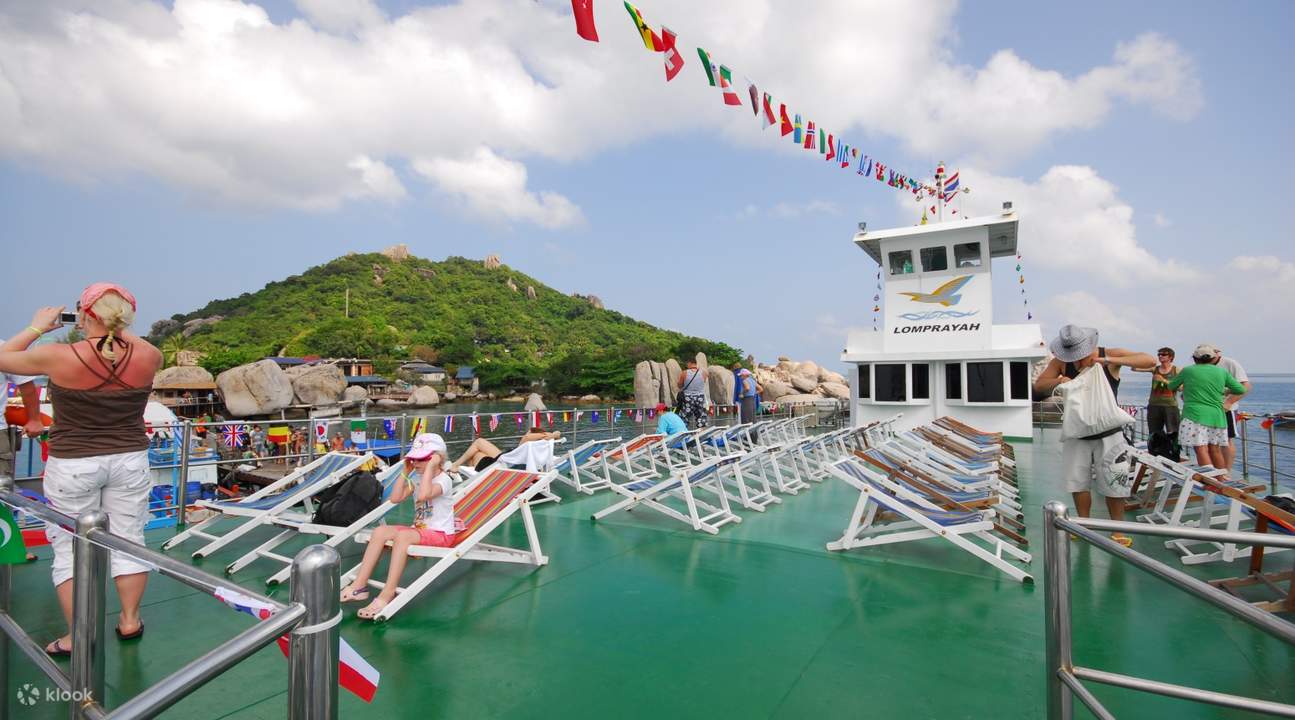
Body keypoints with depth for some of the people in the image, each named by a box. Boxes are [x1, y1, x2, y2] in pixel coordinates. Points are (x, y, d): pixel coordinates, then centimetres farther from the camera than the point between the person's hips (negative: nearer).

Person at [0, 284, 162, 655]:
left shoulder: (58, 356, -16)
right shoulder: (145, 357, -10)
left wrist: (37, 327, 11)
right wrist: (117, 330, 13)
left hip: (72, 466, -2)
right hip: (130, 461, 2)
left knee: (71, 549, 10)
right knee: (128, 541, 13)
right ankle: (130, 620, 25)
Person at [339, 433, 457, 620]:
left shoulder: (444, 480, -16)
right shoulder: (416, 477, 10)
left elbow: (423, 495, -35)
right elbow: (395, 498, 4)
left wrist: (430, 466, -29)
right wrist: (405, 472, 1)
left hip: (441, 534, -8)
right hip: (420, 529, 8)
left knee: (402, 535, -33)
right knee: (380, 531, -13)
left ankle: (388, 594, -31)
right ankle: (359, 584, -13)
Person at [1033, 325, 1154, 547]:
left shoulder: (1110, 355, -12)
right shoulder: (1060, 362, -8)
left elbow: (1150, 361, -20)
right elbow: (1038, 387, -6)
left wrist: (1110, 361, -32)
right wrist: (1058, 381, -28)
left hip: (1108, 433, -2)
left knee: (1113, 482, 3)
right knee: (1077, 481, 6)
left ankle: (1117, 530, 18)